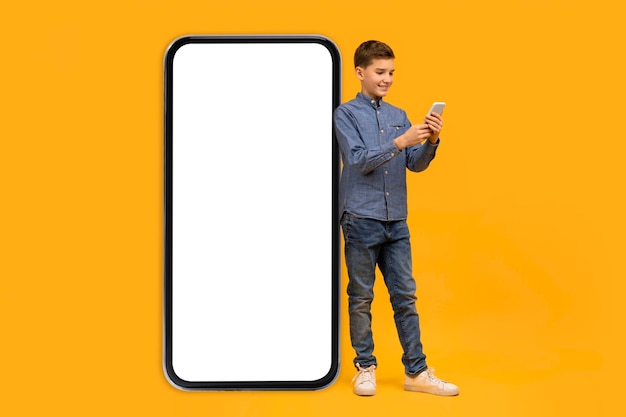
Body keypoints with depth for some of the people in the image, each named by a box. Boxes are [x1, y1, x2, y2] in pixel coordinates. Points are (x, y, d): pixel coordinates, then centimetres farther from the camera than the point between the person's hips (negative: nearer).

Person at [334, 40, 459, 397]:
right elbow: (359, 160, -14)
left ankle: (417, 371, 10)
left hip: (396, 221, 5)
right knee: (361, 297, 4)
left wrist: (431, 141, -13)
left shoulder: (399, 116, 11)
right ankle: (365, 368, 16)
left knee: (405, 296, 5)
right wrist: (401, 141, -23)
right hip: (361, 220, -4)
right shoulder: (346, 114, -3)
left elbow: (416, 164, 6)